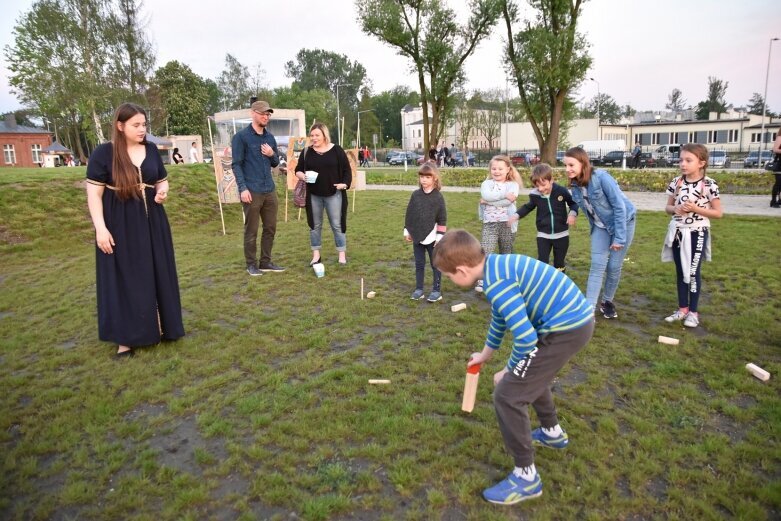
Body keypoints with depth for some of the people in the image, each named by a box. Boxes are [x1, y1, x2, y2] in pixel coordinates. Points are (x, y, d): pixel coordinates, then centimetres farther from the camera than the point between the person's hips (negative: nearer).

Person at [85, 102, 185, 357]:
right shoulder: (103, 153, -8)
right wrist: (100, 227, -17)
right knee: (123, 280, 3)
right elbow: (94, 194, -8)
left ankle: (158, 326, 25)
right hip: (119, 226, -4)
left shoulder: (151, 150, 5)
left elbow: (162, 181, 15)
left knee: (155, 275, 9)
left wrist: (162, 192, -9)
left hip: (152, 223, 4)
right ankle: (126, 338, 13)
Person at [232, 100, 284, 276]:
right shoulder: (241, 136, -5)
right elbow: (236, 164, -8)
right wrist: (243, 188, -16)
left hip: (270, 191, 6)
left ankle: (266, 262, 21)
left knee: (270, 228, 10)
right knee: (251, 230, 3)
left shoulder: (270, 137, 13)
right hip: (252, 191, -6)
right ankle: (251, 264, 14)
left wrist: (272, 154, -2)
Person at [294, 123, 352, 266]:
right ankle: (316, 255, 17)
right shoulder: (306, 152, 6)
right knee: (315, 225, 8)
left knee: (337, 224, 1)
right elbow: (298, 170, 9)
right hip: (313, 195, 2)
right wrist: (302, 175, -14)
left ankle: (342, 254, 10)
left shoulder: (336, 150, 0)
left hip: (334, 194, -2)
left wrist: (345, 184, -14)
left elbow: (347, 170, 3)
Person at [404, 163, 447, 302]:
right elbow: (409, 214, 9)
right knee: (419, 264, 11)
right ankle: (418, 289, 20)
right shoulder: (415, 195, 3)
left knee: (435, 264, 7)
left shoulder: (438, 197, -9)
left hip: (432, 237, -4)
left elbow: (442, 219, -8)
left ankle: (437, 290, 16)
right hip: (417, 236, 4)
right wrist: (407, 231, 8)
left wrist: (440, 236, -11)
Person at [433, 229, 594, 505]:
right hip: (579, 318, 10)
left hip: (565, 330, -10)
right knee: (530, 374, 32)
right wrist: (485, 354, 40)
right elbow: (501, 316, 26)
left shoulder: (495, 282, -21)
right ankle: (553, 432, 52)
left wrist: (507, 371, -2)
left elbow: (526, 338, -22)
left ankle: (526, 477, 11)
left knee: (507, 395, -3)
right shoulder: (498, 265, 10)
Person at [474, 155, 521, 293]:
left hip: (507, 223, 0)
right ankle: (481, 280, -10)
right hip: (490, 223, 0)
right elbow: (486, 195, -19)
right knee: (485, 251, -12)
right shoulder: (487, 183, 5)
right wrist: (504, 194, -20)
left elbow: (507, 202, -18)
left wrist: (488, 201, -15)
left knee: (506, 253, 13)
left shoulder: (513, 185, 1)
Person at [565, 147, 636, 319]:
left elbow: (619, 206, -24)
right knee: (597, 265, -6)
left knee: (614, 266, 2)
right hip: (601, 226, 4)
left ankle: (608, 302, 24)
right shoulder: (575, 185, -9)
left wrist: (619, 237, -23)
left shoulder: (601, 177, -27)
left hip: (623, 221, -4)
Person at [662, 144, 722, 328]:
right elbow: (668, 207, 10)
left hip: (697, 234, -4)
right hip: (678, 232, 4)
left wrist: (696, 209, -19)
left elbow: (718, 213, -6)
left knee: (693, 273, 3)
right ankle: (683, 308, 24)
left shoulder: (709, 184, -11)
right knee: (680, 272, 12)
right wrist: (675, 209, -12)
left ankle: (693, 311, 17)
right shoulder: (676, 182, 0)